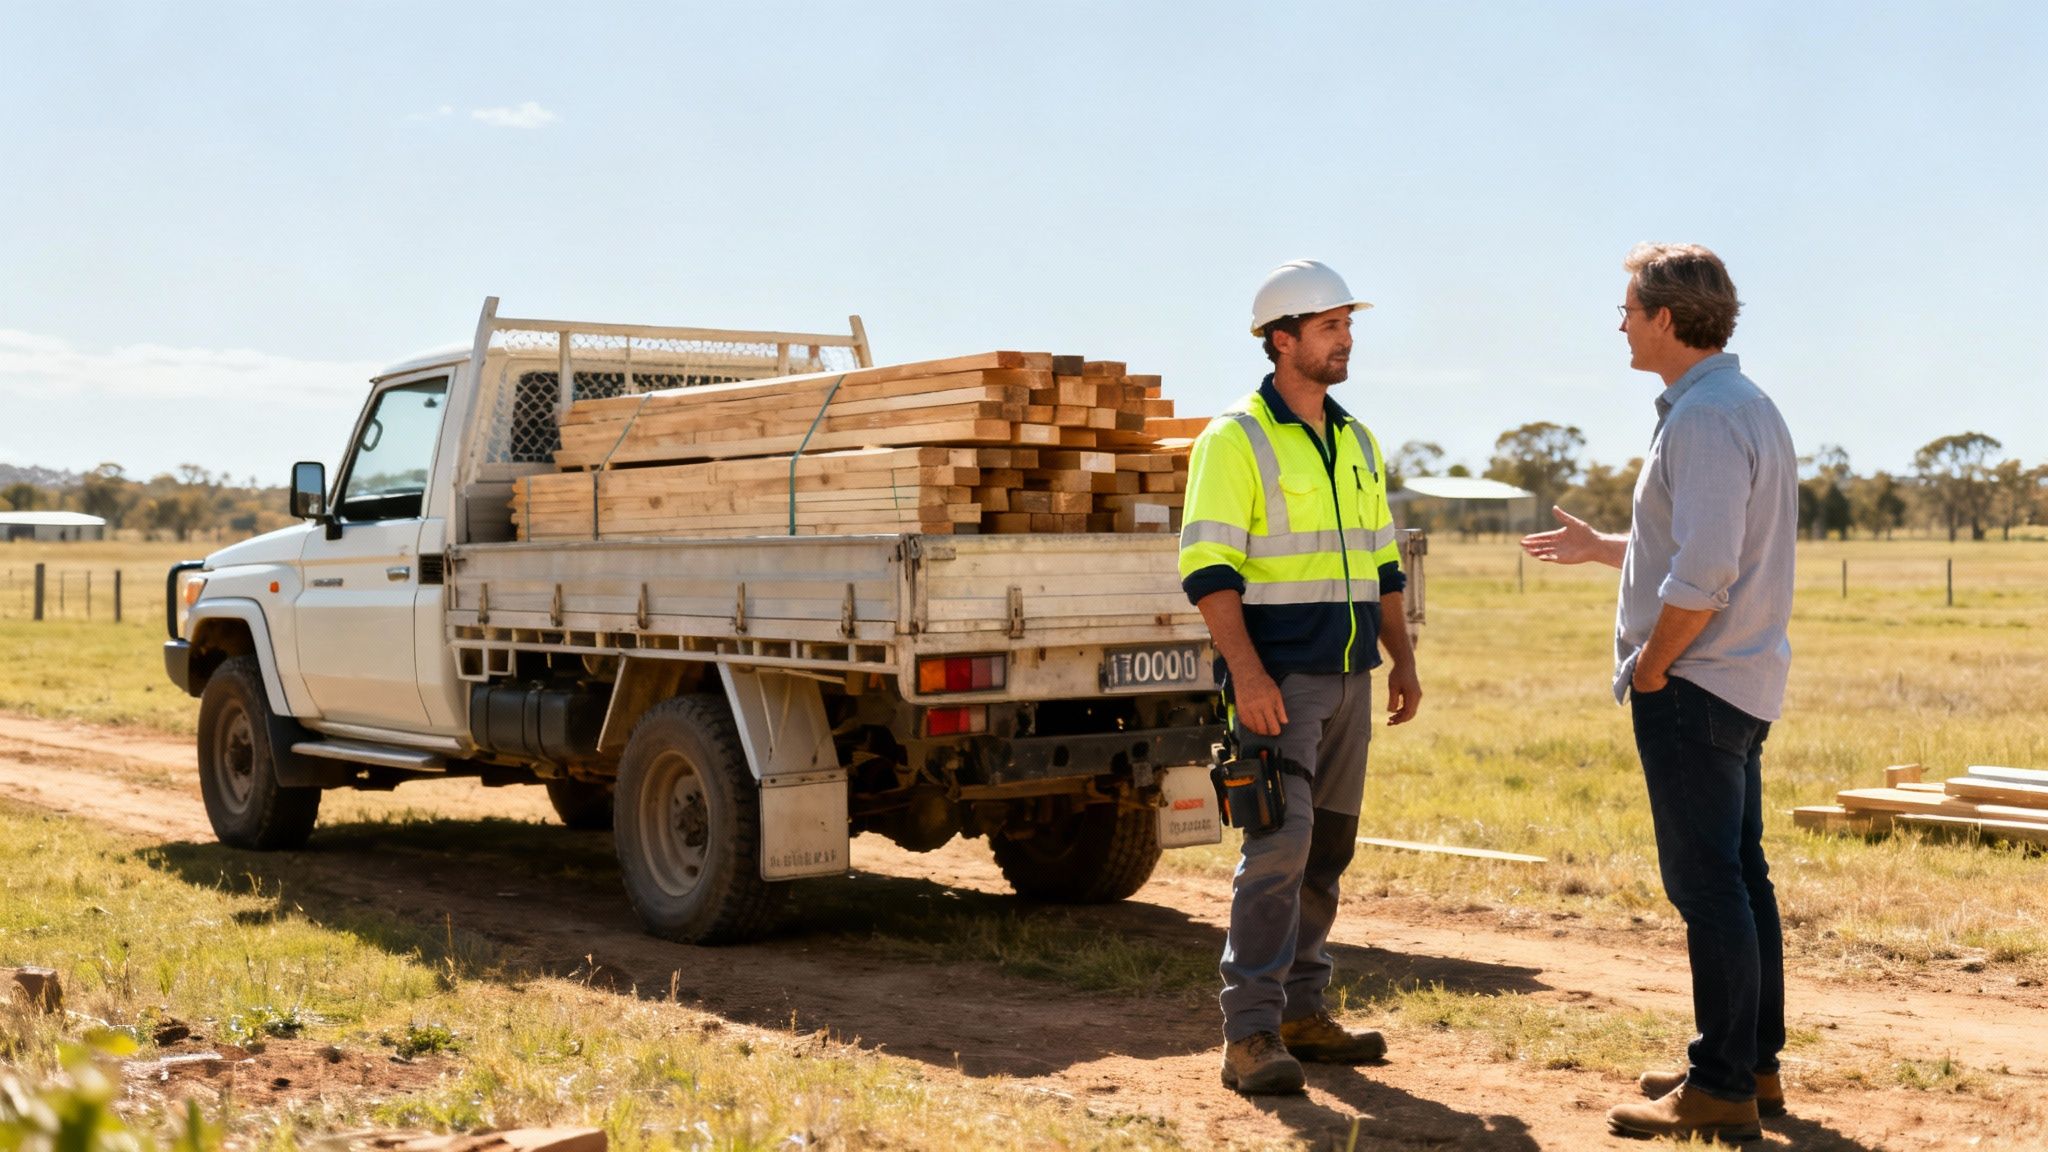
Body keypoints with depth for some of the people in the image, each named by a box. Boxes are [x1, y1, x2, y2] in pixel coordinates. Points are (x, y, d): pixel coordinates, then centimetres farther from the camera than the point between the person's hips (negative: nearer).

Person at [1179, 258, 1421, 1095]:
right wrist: (1246, 673, -23)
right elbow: (1208, 568, -15)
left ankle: (1301, 1011, 20)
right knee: (1279, 846, -13)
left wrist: (1401, 660, 13)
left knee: (1327, 848, 10)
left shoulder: (1356, 443, 15)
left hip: (1348, 678, 8)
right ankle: (1250, 1033, -10)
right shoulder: (1235, 440, -8)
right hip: (1277, 679, -7)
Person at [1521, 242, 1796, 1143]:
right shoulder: (1746, 407, 15)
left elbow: (1703, 574, -27)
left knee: (1708, 884, -5)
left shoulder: (1703, 419, -19)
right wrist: (1599, 547, 28)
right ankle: (1754, 1064, 25)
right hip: (1743, 682, 11)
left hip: (1692, 687, -11)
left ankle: (1722, 1088, 0)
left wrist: (1650, 665, -14)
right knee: (1739, 876, 15)